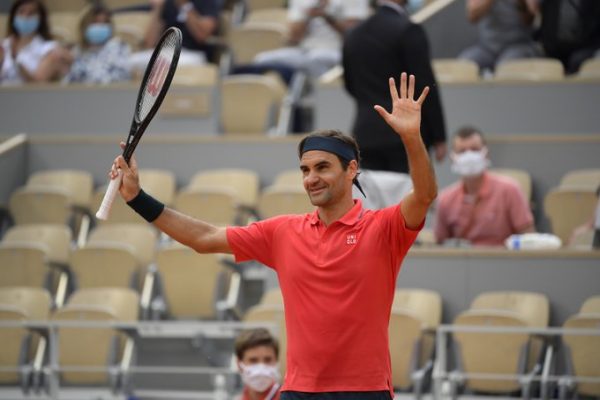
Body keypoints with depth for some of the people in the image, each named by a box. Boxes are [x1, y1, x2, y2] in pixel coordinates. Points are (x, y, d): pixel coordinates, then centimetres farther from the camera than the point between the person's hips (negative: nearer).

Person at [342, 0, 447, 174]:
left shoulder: (353, 36, 9)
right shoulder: (408, 31, -10)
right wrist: (438, 138, -7)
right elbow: (425, 87, -11)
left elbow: (350, 85, 18)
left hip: (366, 134, 6)